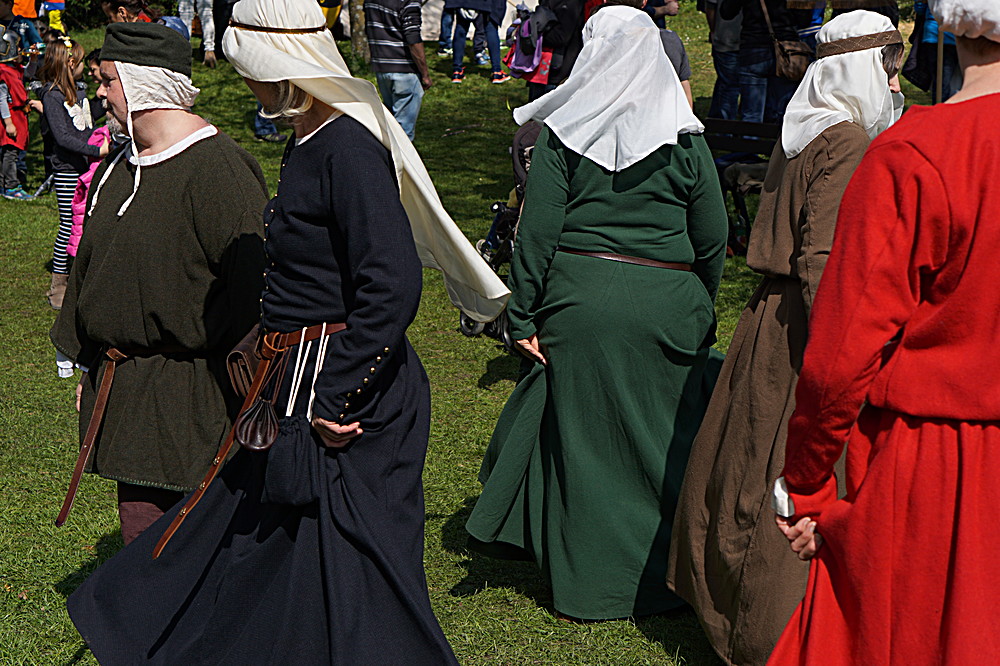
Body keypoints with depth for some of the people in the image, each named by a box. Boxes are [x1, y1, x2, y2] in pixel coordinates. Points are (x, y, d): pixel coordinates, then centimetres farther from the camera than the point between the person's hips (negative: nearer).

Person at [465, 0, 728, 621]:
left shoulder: (563, 131, -4)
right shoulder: (685, 139, 0)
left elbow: (539, 229, -5)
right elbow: (713, 238, 2)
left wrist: (524, 315, -1)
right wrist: (702, 312, 15)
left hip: (580, 300, 0)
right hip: (665, 303, 0)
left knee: (581, 430, 11)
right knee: (665, 435, 10)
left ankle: (587, 575, 23)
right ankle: (667, 570, 22)